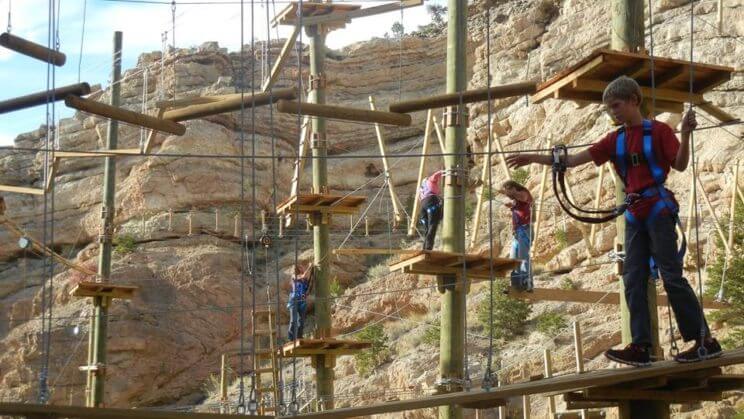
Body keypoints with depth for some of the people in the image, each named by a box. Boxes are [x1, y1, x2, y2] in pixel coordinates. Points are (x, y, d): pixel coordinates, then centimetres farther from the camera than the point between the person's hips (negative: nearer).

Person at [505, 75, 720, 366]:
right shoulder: (615, 140, 11)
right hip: (635, 213, 6)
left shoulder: (658, 131, -3)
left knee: (671, 274, -9)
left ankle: (705, 340, -4)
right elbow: (573, 160, 8)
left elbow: (680, 166, -6)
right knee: (633, 280, 1)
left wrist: (685, 134, -21)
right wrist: (533, 159, 3)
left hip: (658, 208, -6)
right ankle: (641, 346, 2)